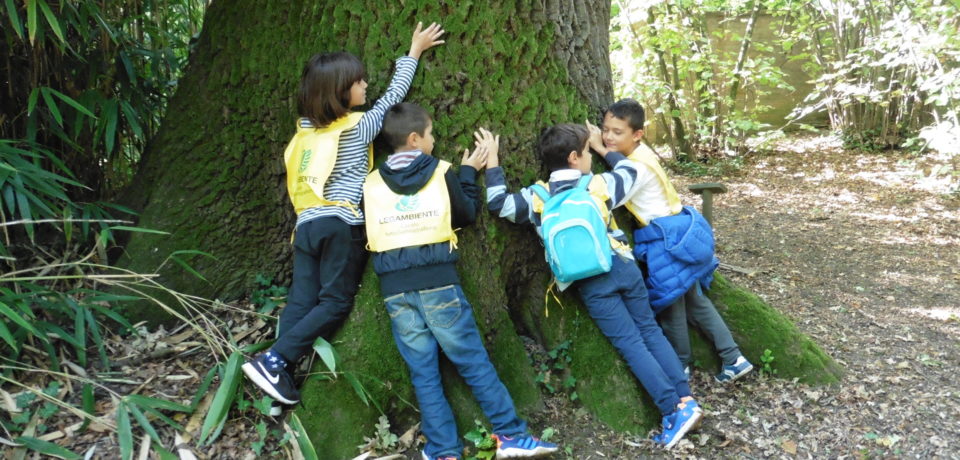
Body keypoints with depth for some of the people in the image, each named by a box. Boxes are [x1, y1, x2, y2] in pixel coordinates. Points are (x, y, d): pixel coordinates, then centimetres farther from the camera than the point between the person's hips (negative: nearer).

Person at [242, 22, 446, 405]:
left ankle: (280, 372, 1)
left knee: (300, 302, 6)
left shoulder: (306, 128, 11)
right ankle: (273, 359, -9)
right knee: (335, 302, 0)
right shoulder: (357, 127, -3)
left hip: (306, 225, 6)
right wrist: (414, 51, 16)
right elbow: (393, 96, 6)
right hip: (341, 227, -6)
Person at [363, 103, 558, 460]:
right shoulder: (442, 173, 3)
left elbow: (363, 234, 14)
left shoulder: (371, 184, 9)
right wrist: (468, 173, 23)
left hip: (395, 288, 2)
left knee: (423, 373, 6)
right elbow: (467, 214, 11)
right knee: (473, 361, 4)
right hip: (438, 281, -2)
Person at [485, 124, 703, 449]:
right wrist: (601, 148, 34)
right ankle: (686, 400, 12)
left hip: (591, 283, -2)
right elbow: (629, 170, 23)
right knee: (650, 330, 15)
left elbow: (498, 203, -2)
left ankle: (674, 411, -2)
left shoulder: (538, 197, -2)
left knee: (630, 344, 0)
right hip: (622, 266, 2)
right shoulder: (599, 184, 4)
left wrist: (492, 162, 5)